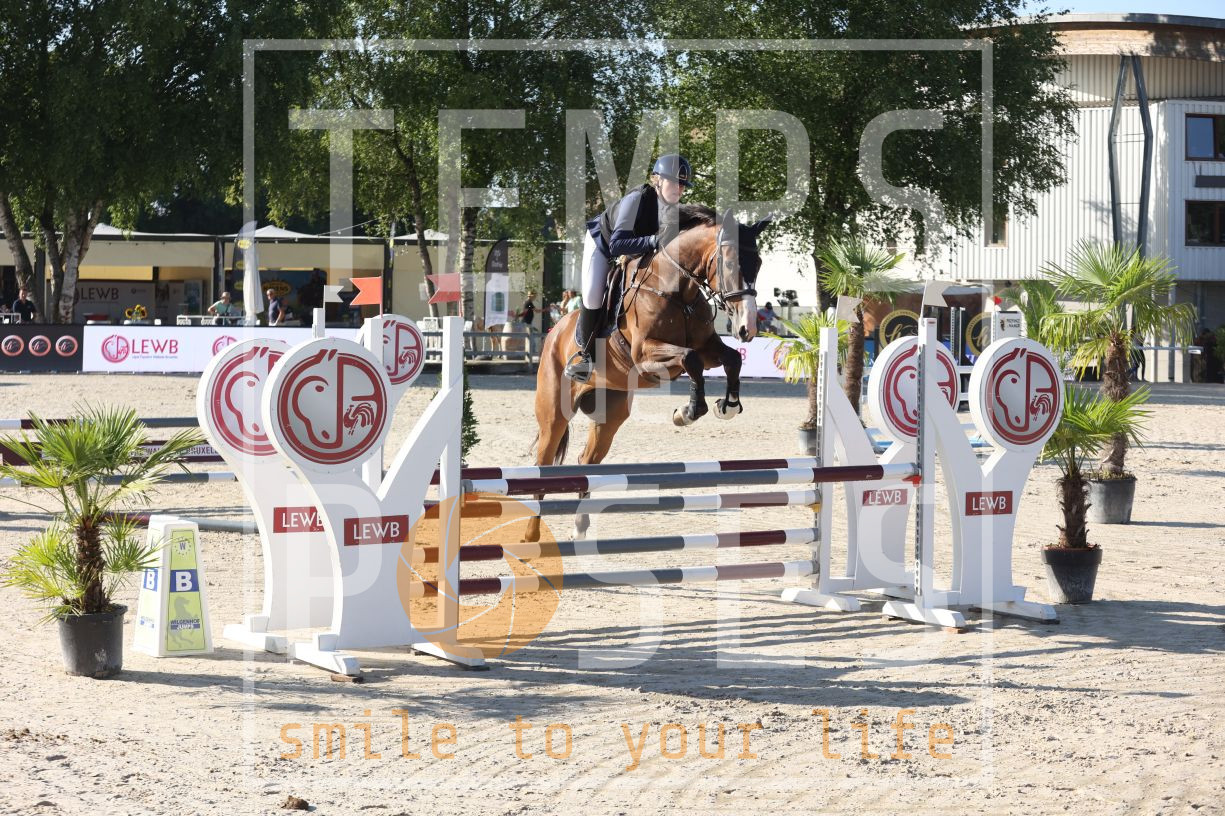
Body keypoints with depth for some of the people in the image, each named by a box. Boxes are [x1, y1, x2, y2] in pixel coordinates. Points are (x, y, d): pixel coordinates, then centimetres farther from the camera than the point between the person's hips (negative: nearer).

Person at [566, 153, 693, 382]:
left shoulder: (676, 208, -26)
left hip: (636, 247, 6)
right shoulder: (637, 199, -42)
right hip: (603, 240, -6)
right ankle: (585, 353, 1)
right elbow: (616, 244, -49)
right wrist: (654, 240, -60)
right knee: (593, 296, -17)